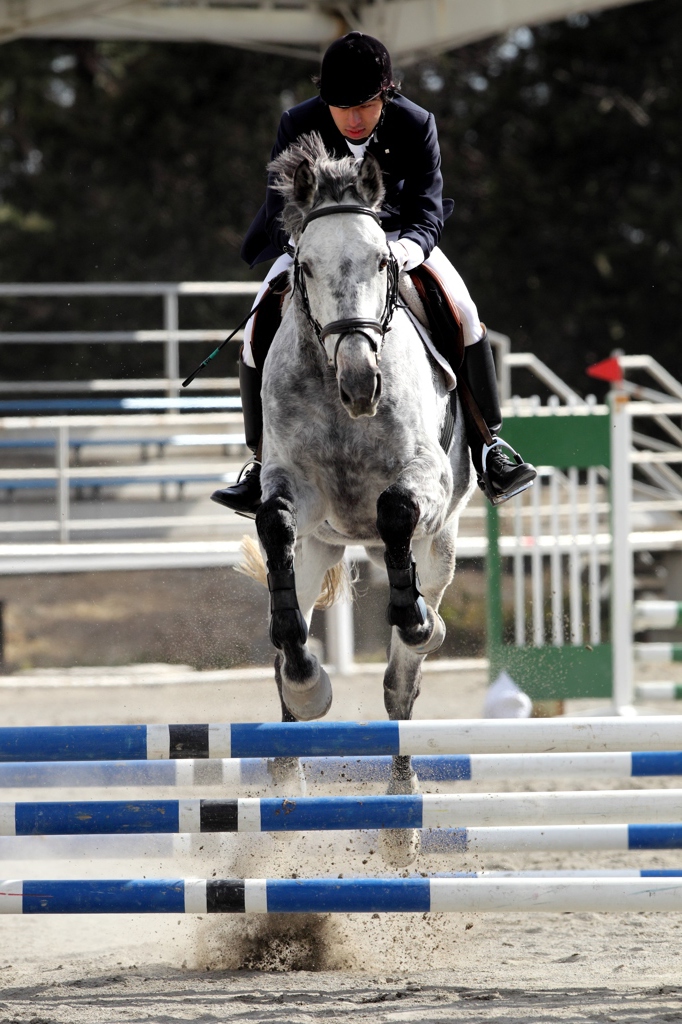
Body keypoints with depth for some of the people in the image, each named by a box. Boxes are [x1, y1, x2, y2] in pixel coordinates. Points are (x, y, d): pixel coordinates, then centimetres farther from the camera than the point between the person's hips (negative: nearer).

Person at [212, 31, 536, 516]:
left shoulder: (416, 125, -22)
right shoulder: (299, 125, -23)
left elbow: (427, 212, -24)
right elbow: (282, 208, -21)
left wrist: (406, 250, -48)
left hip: (394, 236, 0)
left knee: (462, 314, -22)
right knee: (260, 333, -19)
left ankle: (487, 444, -8)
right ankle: (264, 460, -2)